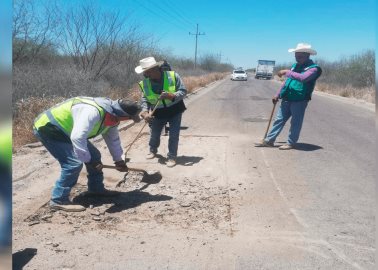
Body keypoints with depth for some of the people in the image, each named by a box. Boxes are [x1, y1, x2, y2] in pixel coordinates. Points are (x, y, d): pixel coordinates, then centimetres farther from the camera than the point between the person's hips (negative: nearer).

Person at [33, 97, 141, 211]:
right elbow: (77, 137, -45)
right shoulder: (93, 112, -37)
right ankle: (58, 200, -7)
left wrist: (118, 160, 21)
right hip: (48, 128, -9)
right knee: (74, 163, -20)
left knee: (94, 156, 9)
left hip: (65, 129, 10)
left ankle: (96, 188, 25)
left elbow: (113, 139, 13)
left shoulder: (112, 115, -4)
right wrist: (88, 160, -34)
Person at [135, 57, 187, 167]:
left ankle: (172, 156, 14)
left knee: (174, 135, -4)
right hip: (158, 112, 3)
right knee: (154, 133, 16)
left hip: (175, 110, -2)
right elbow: (144, 100, -9)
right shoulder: (145, 83, -15)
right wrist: (145, 112, -27)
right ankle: (153, 150, 45)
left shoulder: (173, 76, -23)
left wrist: (171, 96, -37)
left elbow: (183, 91, -19)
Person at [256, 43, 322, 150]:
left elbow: (303, 78, -29)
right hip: (287, 99, 7)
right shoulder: (295, 66, 16)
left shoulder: (313, 68, -9)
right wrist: (277, 95, 21)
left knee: (295, 122, 2)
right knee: (279, 119, 9)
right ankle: (269, 140, 15)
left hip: (299, 101, -7)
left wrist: (287, 72, -24)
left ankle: (291, 143, 13)